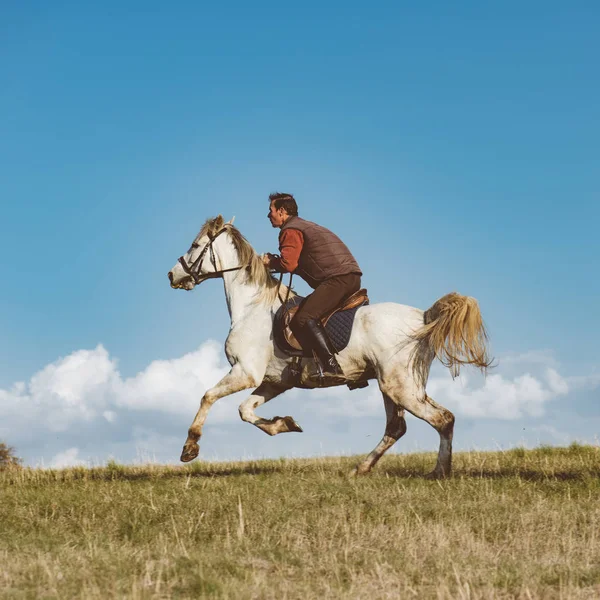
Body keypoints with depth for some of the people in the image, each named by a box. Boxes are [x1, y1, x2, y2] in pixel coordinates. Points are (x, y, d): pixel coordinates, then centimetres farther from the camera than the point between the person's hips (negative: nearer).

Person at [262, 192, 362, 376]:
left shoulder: (291, 230, -1)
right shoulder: (306, 226, 30)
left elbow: (288, 264, -14)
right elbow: (299, 262, 30)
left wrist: (271, 262, 6)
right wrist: (276, 262, 20)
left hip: (337, 278, -10)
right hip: (352, 277, 10)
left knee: (304, 318, -18)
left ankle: (332, 367, -34)